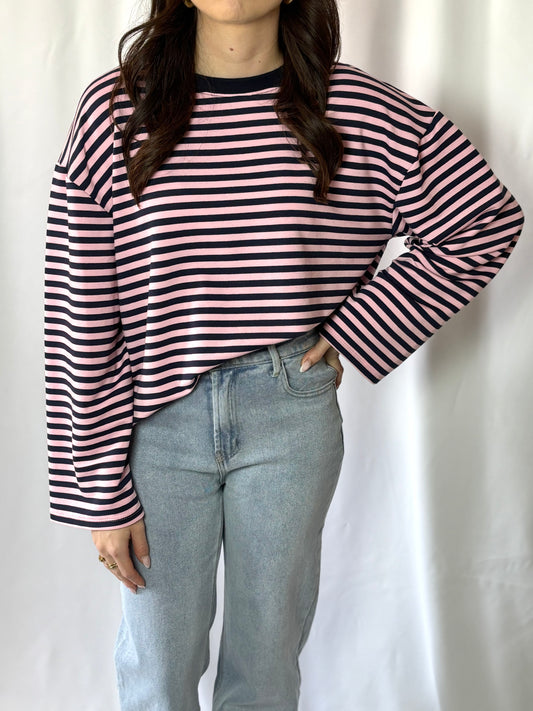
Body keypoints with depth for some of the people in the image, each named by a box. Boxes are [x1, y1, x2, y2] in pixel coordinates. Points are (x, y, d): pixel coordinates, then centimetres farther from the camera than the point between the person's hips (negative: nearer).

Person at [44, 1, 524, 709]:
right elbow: (80, 318, -4)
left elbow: (488, 221, 5)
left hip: (292, 418, 1)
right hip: (158, 419, 0)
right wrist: (99, 492, -4)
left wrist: (355, 332, -1)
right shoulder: (115, 110, -5)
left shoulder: (365, 112, -4)